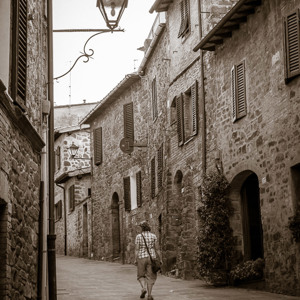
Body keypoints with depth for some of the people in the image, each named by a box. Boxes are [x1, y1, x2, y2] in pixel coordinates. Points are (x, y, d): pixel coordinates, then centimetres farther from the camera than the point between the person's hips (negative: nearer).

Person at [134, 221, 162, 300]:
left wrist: (135, 260, -4)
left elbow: (137, 249, -8)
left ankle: (143, 288, -13)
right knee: (150, 277, 6)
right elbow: (157, 248, 0)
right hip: (151, 258, 1)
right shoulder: (153, 236, 0)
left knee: (141, 276, 14)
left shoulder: (138, 236, -4)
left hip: (141, 258, -1)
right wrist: (160, 259, 5)